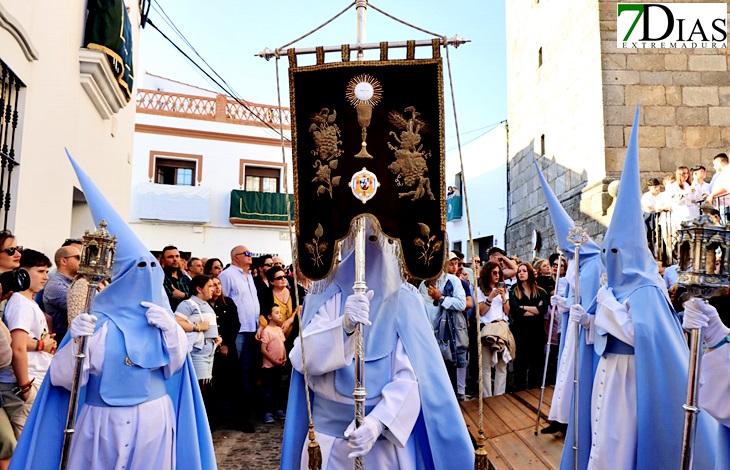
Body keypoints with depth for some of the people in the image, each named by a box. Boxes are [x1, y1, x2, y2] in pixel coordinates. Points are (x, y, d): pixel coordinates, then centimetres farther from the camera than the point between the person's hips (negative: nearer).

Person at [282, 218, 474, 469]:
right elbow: (302, 359, -13)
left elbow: (411, 374, -12)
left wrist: (379, 419, -25)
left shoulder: (404, 301, -5)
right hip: (329, 429, 1)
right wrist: (344, 325, -29)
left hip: (387, 433, -1)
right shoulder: (322, 298, 0)